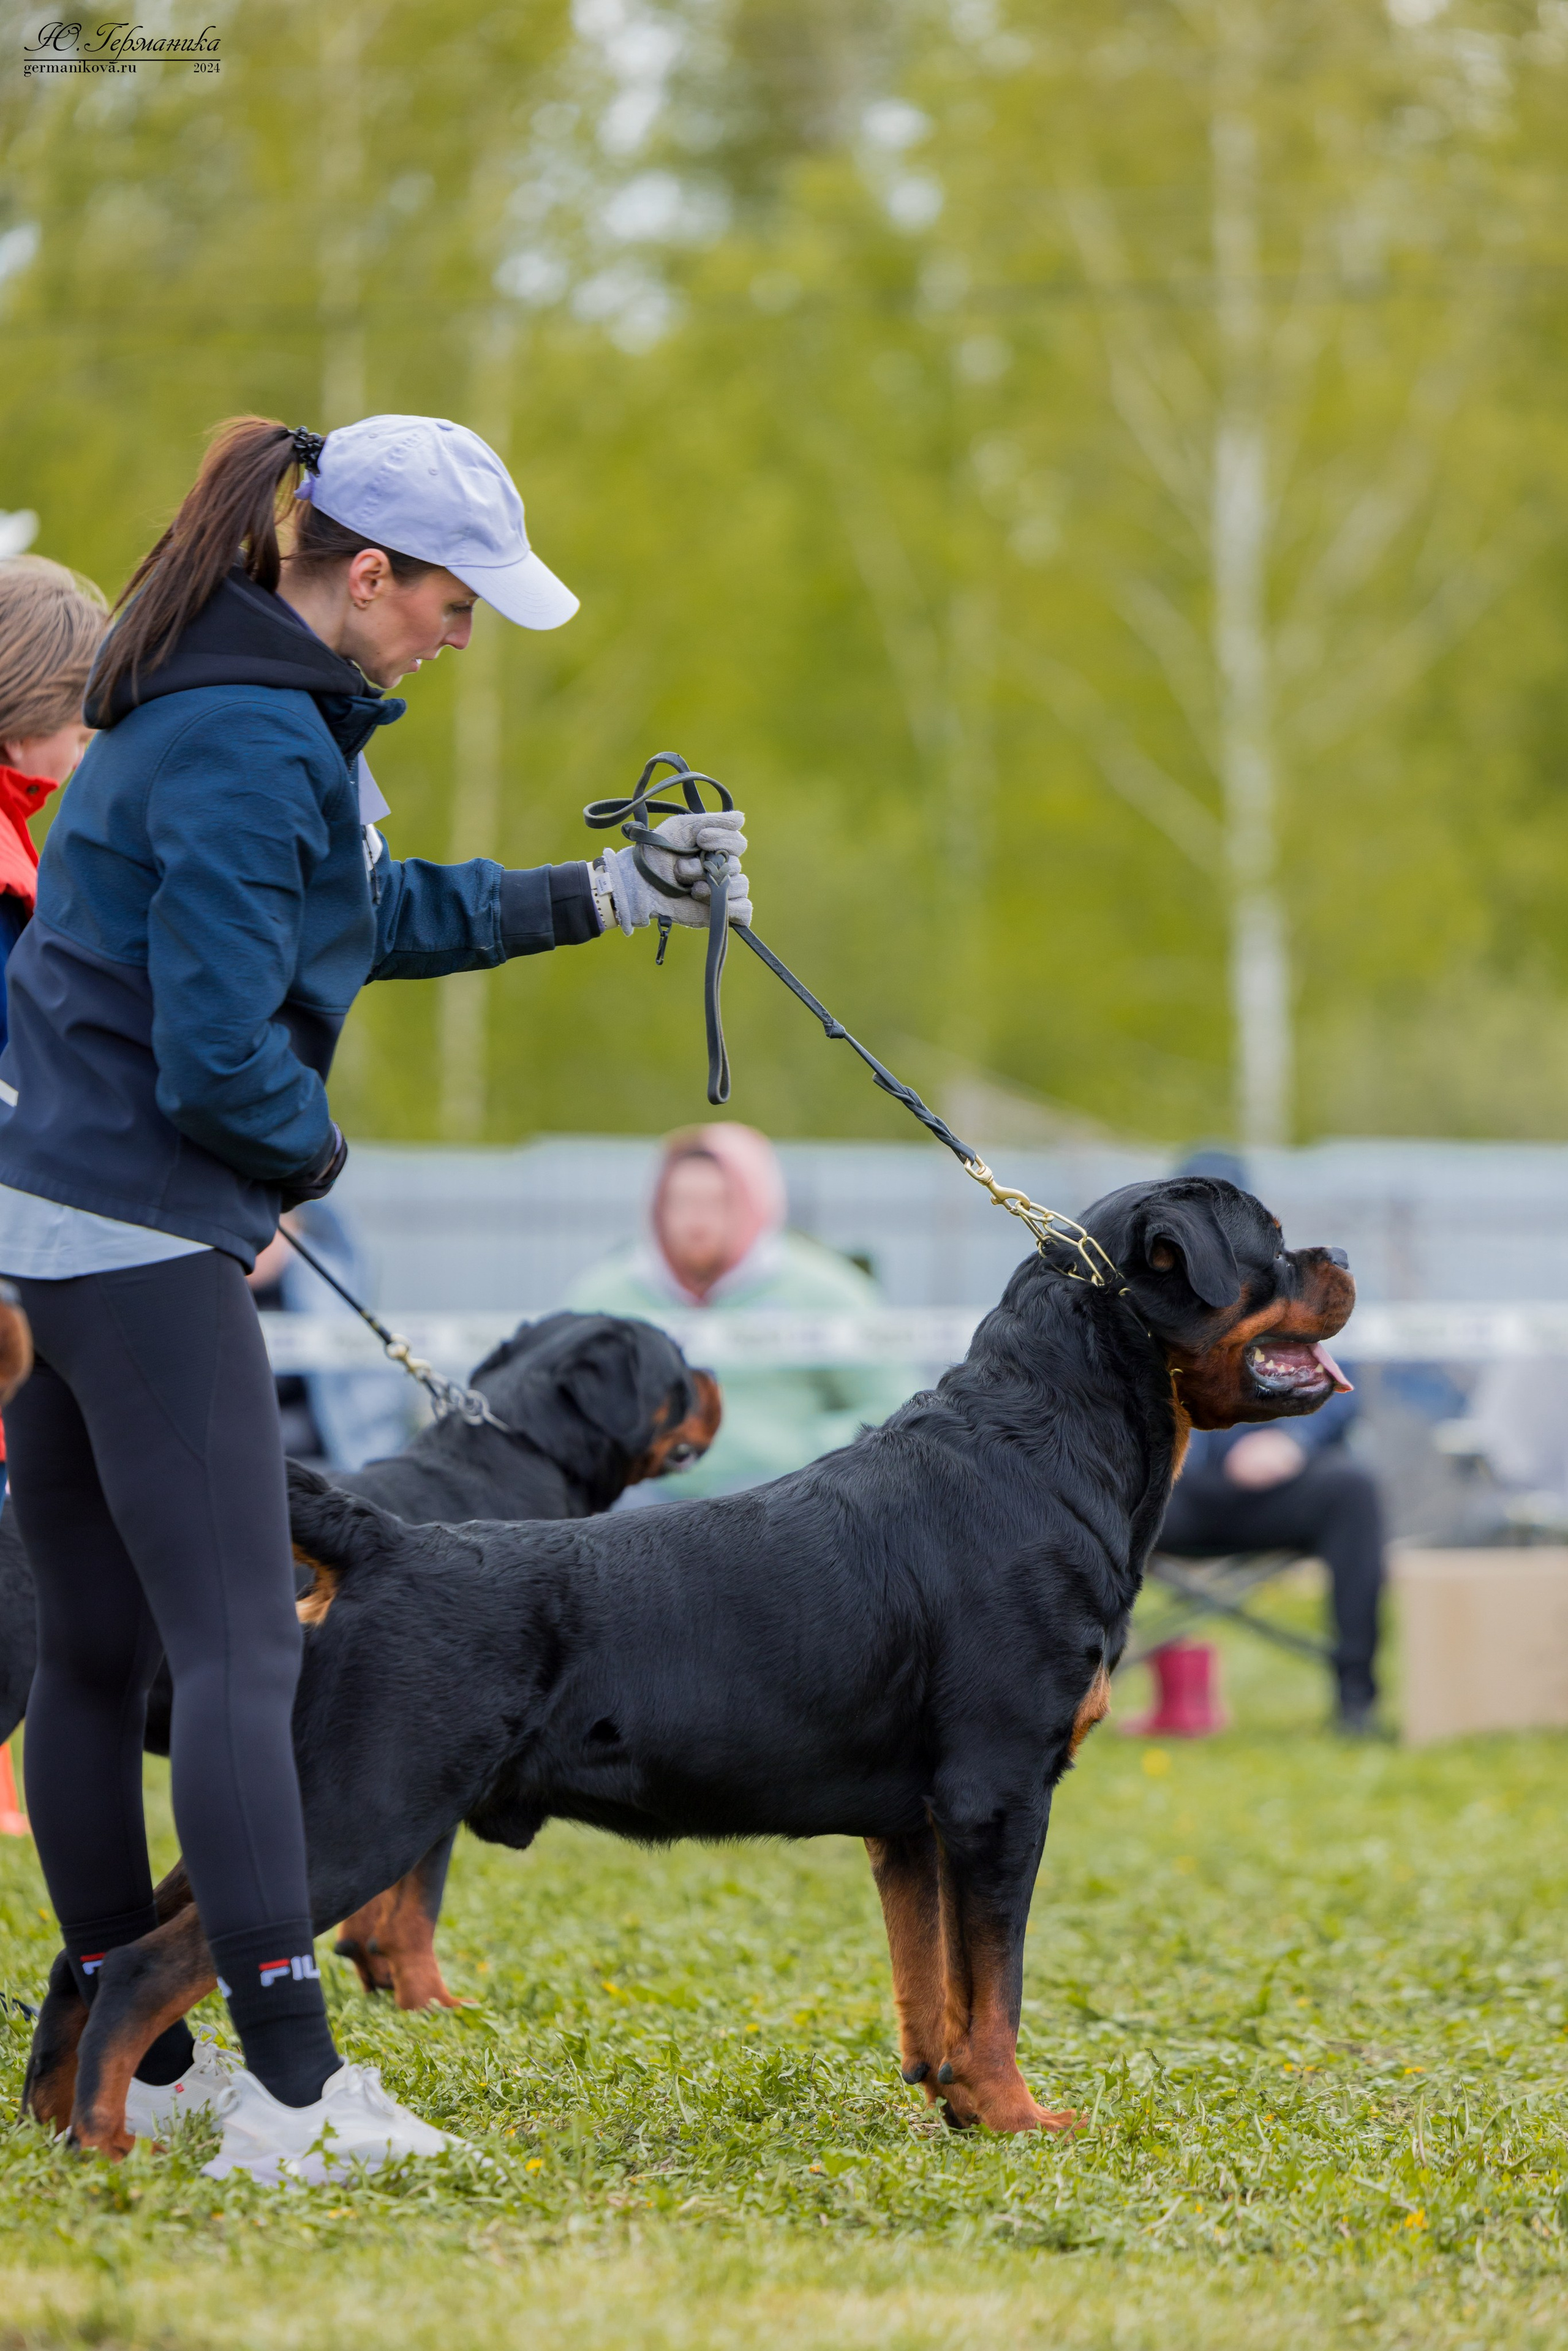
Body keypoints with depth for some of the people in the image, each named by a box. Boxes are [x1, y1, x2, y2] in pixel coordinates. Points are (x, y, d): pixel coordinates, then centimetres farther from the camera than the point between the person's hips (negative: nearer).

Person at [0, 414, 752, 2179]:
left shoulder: (244, 702, 14)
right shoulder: (255, 747, -19)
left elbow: (371, 913, 27)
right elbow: (218, 1056, -22)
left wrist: (605, 895, 24)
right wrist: (313, 1155, -2)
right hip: (142, 1237, -10)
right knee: (238, 1645, -11)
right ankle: (288, 2088, -13)